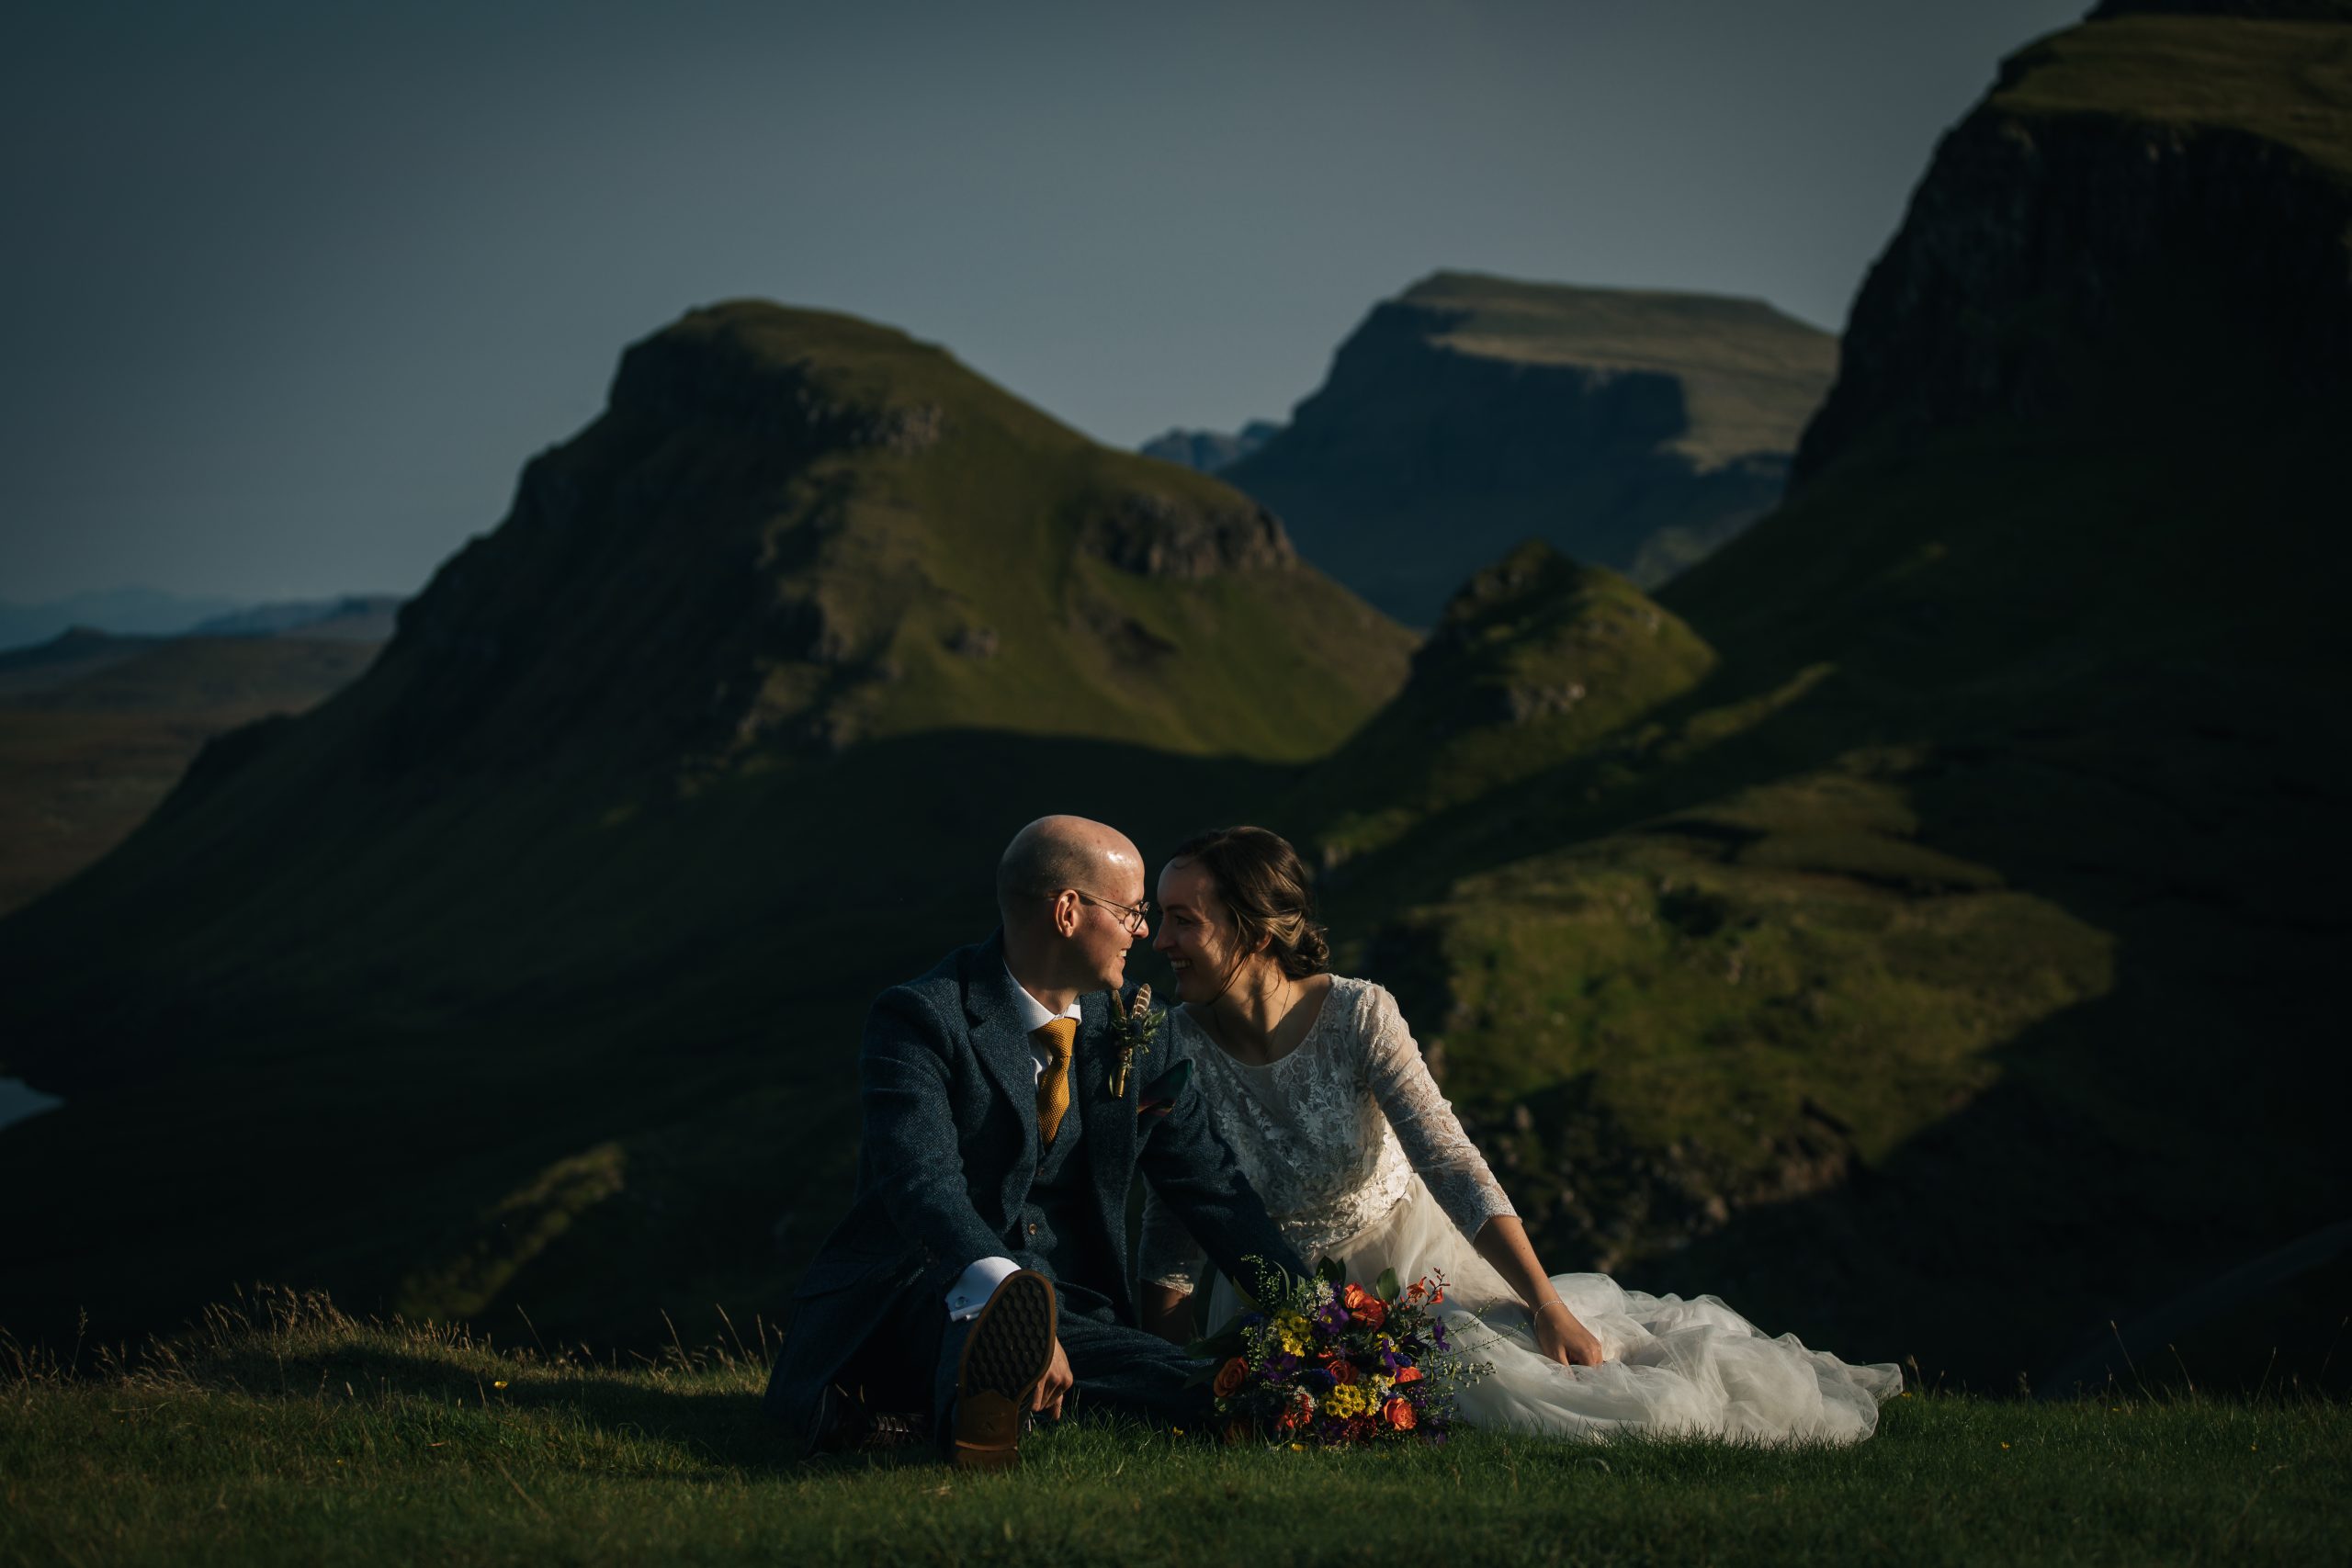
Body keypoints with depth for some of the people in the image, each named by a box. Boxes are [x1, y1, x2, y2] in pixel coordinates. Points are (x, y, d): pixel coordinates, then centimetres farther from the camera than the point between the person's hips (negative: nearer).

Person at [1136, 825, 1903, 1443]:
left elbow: (1451, 1164, -21)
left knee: (1570, 1360, -14)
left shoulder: (1357, 1014, -19)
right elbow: (1171, 1207, -9)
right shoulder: (1173, 1045, -16)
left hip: (1408, 1262, 0)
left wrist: (1548, 1305, -26)